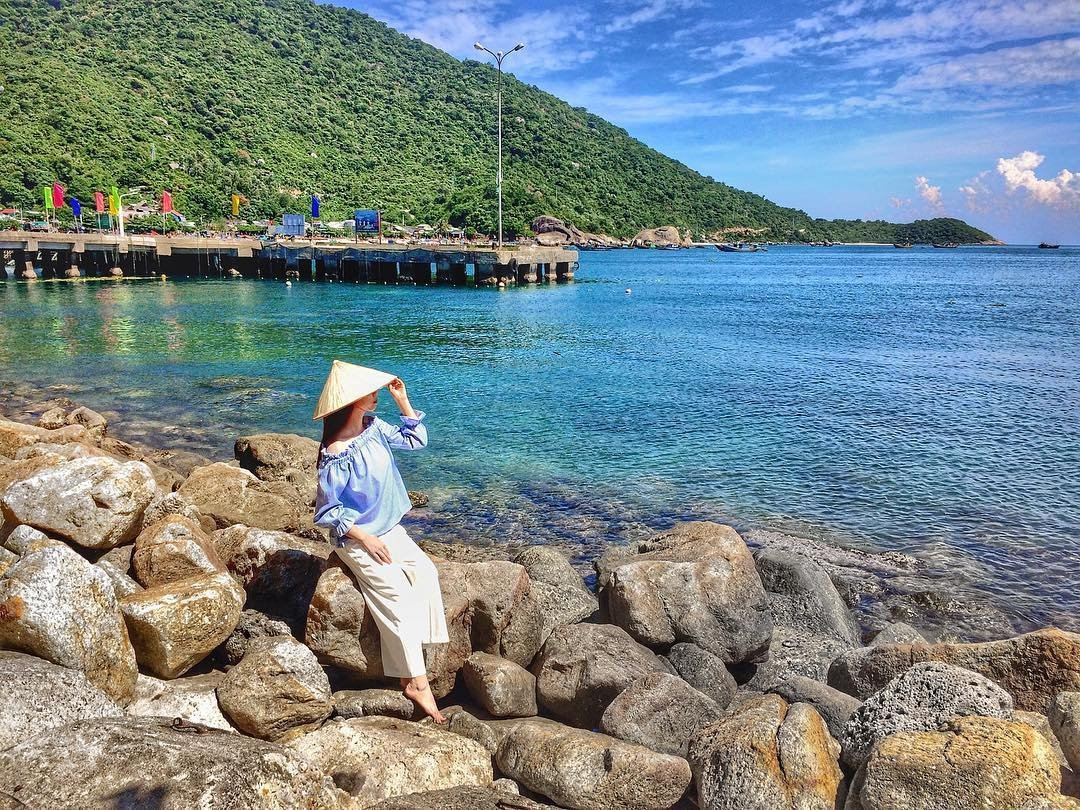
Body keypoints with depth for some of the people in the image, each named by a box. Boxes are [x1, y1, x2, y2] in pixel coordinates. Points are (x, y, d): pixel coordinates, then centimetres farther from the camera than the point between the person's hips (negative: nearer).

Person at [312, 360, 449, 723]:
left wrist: (403, 401, 2)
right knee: (398, 593, -19)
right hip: (356, 539, -7)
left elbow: (416, 440, 12)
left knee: (425, 572, -14)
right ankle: (416, 681, -11)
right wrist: (366, 539, -18)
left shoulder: (374, 428, -1)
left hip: (390, 529, 7)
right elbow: (327, 510, -16)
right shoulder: (337, 456, -22)